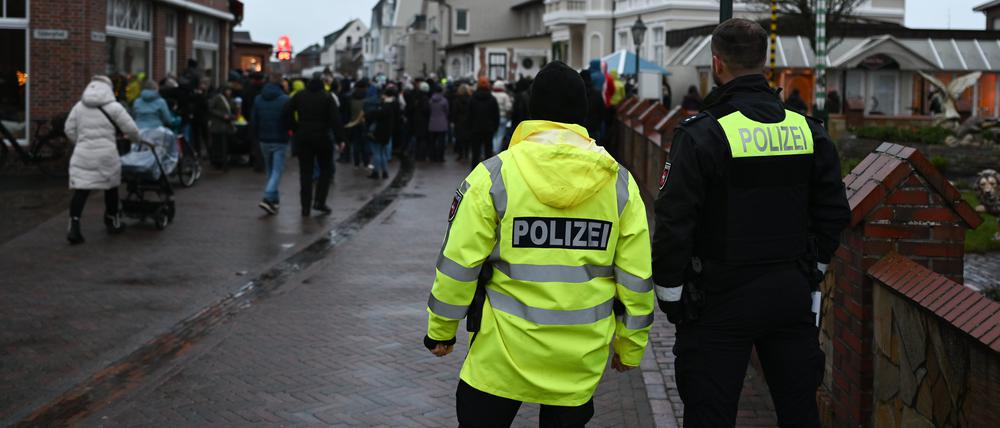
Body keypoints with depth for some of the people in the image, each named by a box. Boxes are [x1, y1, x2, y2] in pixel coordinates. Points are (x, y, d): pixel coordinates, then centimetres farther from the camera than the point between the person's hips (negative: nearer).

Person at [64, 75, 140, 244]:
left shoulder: (79, 106, 10)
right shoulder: (114, 107, -1)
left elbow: (69, 130, 10)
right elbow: (131, 129, 0)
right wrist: (137, 140, 20)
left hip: (82, 154, 2)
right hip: (106, 154, -2)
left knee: (80, 190, -1)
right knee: (111, 187, 17)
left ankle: (74, 228, -13)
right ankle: (113, 223, 30)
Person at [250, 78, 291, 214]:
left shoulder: (258, 99, 4)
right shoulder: (285, 100, -11)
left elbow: (253, 121, 6)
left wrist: (254, 138, 14)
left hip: (264, 140, 5)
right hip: (280, 141, -5)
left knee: (270, 170, 18)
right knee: (277, 171, -4)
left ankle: (274, 198, 23)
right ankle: (268, 198, -18)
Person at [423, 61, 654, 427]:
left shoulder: (495, 176, -8)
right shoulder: (619, 183, -1)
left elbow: (459, 264, -7)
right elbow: (636, 275, 1)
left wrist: (441, 329, 6)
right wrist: (630, 345, 13)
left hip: (505, 349, -2)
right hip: (582, 356, 2)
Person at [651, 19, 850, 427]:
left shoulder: (702, 134, -13)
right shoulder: (808, 130, 3)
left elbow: (674, 224, -14)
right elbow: (834, 212, 9)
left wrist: (669, 294, -4)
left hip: (721, 301, -5)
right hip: (792, 296, 5)